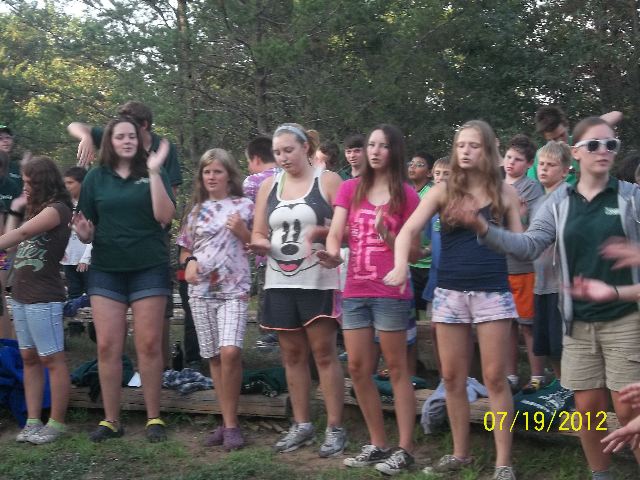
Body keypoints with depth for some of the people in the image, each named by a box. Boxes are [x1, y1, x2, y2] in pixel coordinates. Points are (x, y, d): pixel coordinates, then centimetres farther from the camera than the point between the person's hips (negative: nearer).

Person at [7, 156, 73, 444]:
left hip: (44, 298, -9)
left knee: (51, 359, -3)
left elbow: (23, 233, -23)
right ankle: (33, 422, 12)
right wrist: (15, 211, 12)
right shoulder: (36, 210, 19)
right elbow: (13, 236, 17)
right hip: (20, 295, 9)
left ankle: (56, 423, 1)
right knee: (29, 358, 8)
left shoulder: (57, 209, -10)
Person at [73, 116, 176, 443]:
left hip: (149, 269, -2)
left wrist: (154, 172, -19)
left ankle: (154, 418, 9)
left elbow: (165, 216, -13)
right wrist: (83, 232, -15)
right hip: (106, 270, 2)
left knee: (149, 345, 0)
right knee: (107, 346, 0)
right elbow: (88, 231, 8)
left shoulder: (154, 174, 1)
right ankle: (110, 420, 9)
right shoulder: (96, 178, 6)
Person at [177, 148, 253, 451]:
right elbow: (185, 251, 19)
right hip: (201, 290, 4)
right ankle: (228, 422, 14)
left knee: (230, 352, -19)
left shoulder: (244, 206, 5)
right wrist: (189, 263, -3)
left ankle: (231, 423, -8)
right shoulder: (196, 210, 13)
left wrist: (242, 231, -11)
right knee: (214, 357, 5)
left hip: (234, 289, -4)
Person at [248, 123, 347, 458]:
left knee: (324, 354, -4)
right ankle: (301, 425, 18)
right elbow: (258, 234, 13)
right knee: (292, 355, 9)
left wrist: (319, 232, -24)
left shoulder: (328, 181, -1)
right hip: (280, 282, 5)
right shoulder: (268, 186, 12)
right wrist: (260, 244, -10)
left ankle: (335, 428, 1)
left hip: (318, 280, -5)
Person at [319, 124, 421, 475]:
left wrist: (387, 236, -18)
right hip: (354, 291, 4)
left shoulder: (406, 195, 0)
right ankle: (378, 444, 19)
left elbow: (414, 252, 1)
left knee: (396, 368, 0)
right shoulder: (350, 189, 9)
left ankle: (404, 449, 4)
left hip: (391, 293, -4)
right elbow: (335, 233, -2)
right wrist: (332, 253, -25)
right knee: (358, 369, 7)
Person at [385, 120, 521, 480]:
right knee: (453, 378, 8)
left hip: (493, 292, -1)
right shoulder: (443, 191, 3)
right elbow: (409, 230, -8)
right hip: (450, 293, 2)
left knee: (495, 378, -1)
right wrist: (401, 265, -25)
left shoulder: (505, 193, 4)